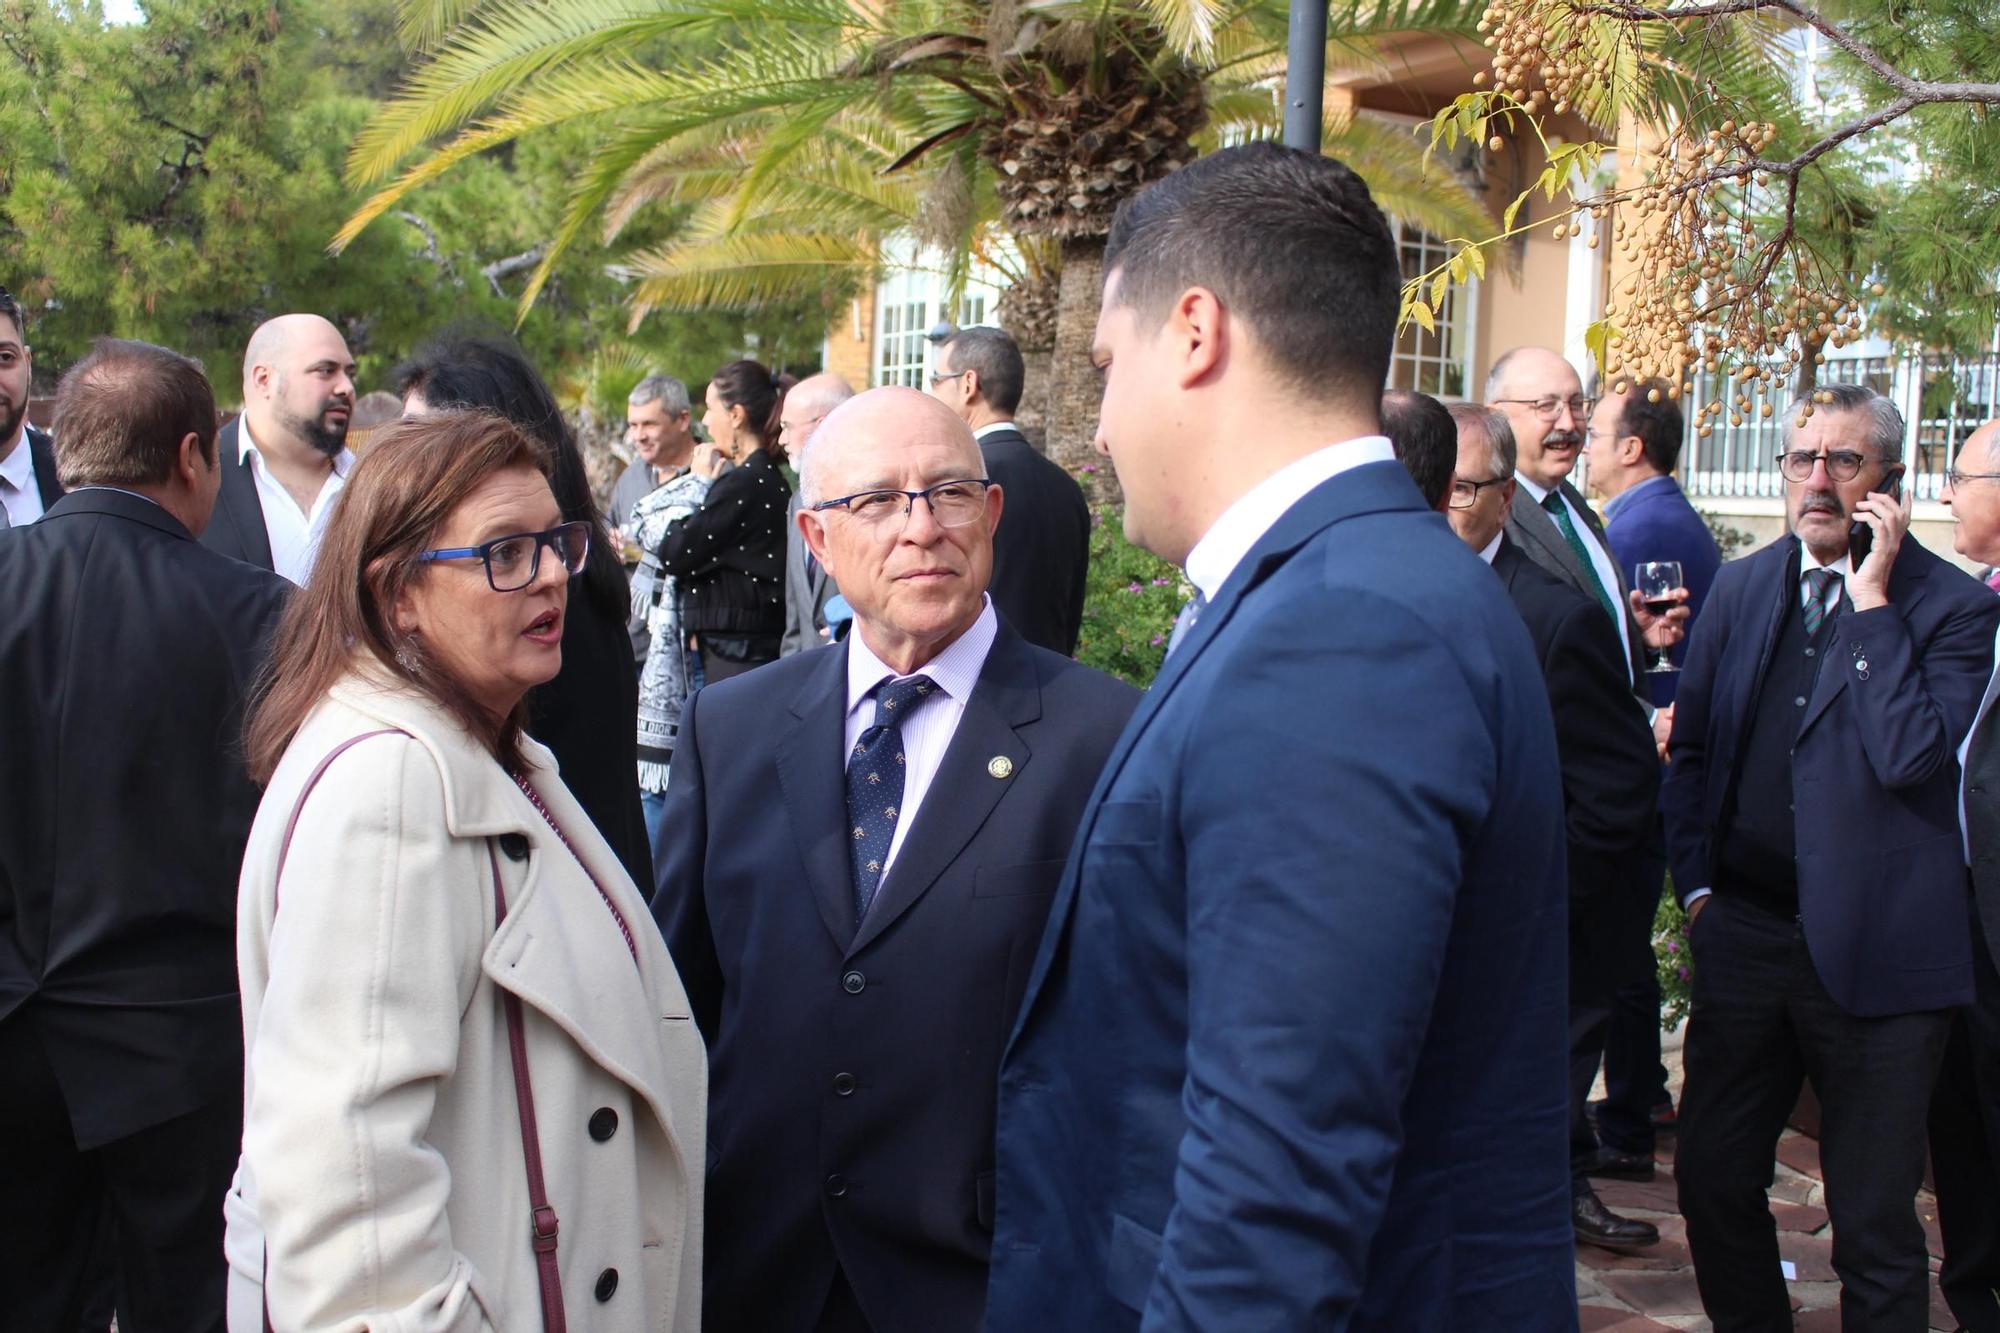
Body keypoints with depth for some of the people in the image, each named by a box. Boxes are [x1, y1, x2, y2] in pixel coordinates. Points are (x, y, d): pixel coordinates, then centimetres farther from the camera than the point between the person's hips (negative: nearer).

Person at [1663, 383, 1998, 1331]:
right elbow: (1691, 746, 14)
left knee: (1873, 1223, 5)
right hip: (1744, 929, 5)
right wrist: (1697, 885, 5)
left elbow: (1911, 757, -21)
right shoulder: (1741, 588, 8)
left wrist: (1872, 599, -19)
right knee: (1712, 1181, 13)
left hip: (1872, 950, -5)